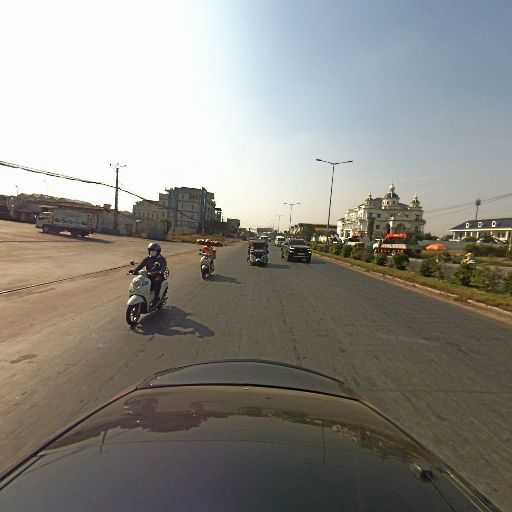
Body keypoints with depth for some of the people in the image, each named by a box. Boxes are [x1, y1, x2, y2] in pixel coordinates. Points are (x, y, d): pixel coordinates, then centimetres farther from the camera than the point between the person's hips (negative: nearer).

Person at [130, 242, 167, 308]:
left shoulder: (162, 259, -1)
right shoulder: (147, 258, 11)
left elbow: (163, 268, -18)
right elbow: (141, 265, -2)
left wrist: (159, 272, -40)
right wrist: (134, 270, -22)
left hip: (158, 275, -4)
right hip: (149, 275, 4)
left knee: (157, 281, -38)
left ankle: (155, 299, -33)